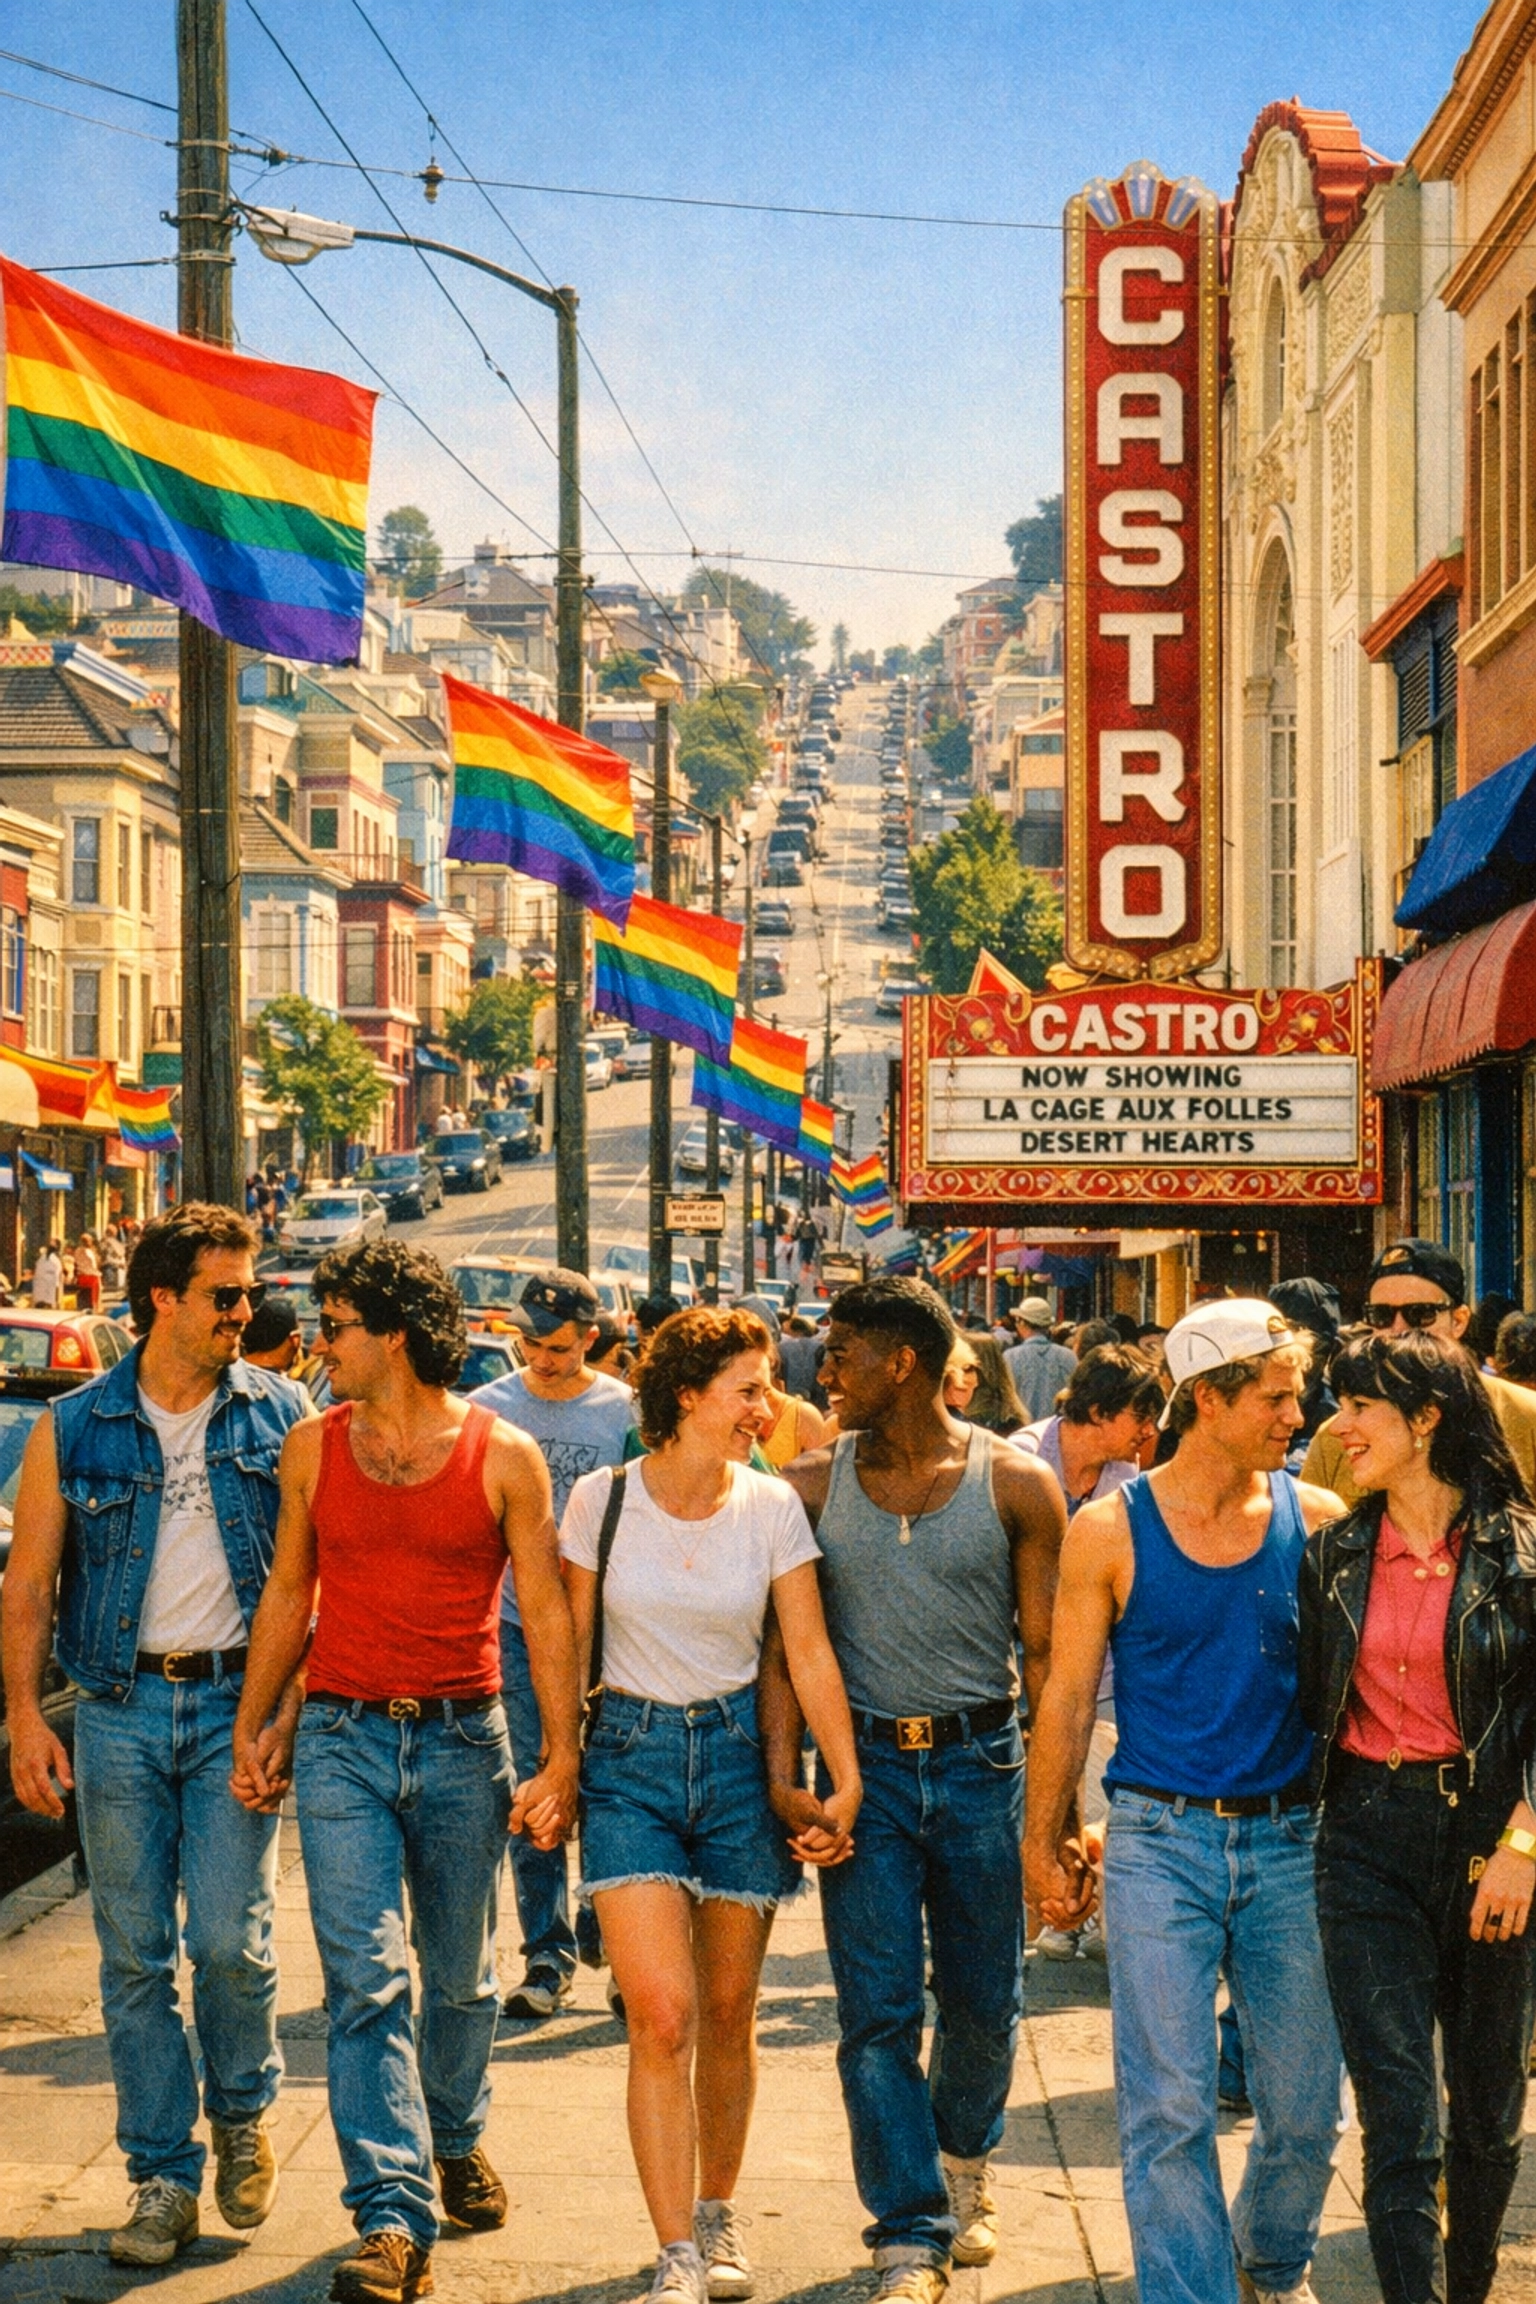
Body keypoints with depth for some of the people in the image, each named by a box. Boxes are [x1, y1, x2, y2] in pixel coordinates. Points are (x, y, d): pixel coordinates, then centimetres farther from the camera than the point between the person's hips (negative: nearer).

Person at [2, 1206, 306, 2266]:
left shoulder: (279, 1415, 3)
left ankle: (242, 2112, 21)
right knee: (135, 1952, 4)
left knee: (230, 1939, -7)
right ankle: (164, 2177, 14)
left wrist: (298, 1687, -6)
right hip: (119, 1708, 1)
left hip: (236, 1703, -1)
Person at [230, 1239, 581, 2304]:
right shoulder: (313, 1447, 5)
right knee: (366, 1980, -9)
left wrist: (562, 1759, -6)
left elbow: (547, 1612, -2)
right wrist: (251, 1727, 12)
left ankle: (457, 2137, 39)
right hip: (342, 1740, 1)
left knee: (461, 1974, 13)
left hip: (463, 1744, -1)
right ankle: (395, 2218, -12)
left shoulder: (504, 1457, -4)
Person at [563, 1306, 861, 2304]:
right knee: (661, 2015, -11)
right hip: (629, 1754, -1)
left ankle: (718, 2217, 30)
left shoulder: (772, 1507, -3)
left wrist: (848, 1780, -12)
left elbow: (810, 1650, -5)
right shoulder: (602, 1499, -5)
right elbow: (569, 1642, 4)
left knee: (728, 2014, 9)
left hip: (738, 1753, 1)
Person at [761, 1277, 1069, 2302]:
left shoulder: (1016, 1484, -3)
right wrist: (785, 1779, -8)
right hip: (864, 1765, 1)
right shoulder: (812, 1485, 2)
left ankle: (966, 2158, 39)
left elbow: (1047, 1651, -1)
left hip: (981, 1760, 0)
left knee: (985, 2000, 10)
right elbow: (784, 1643, 3)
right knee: (877, 2011, -3)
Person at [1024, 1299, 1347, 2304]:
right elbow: (1068, 1695, 3)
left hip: (1288, 1842, 2)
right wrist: (1044, 1844, 5)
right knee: (1169, 2109, -3)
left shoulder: (1319, 1520, 1)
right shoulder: (1110, 1530, -3)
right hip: (1160, 1839, -2)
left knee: (1307, 2106, 10)